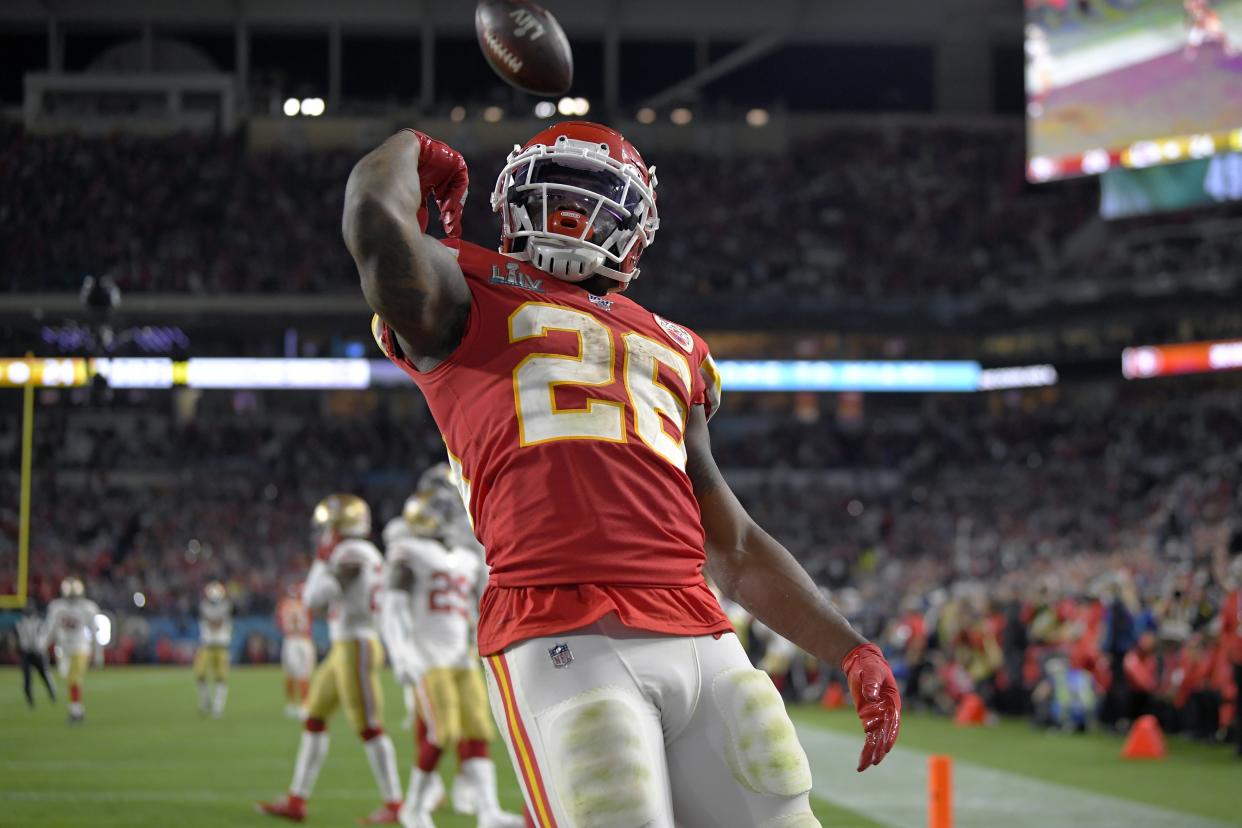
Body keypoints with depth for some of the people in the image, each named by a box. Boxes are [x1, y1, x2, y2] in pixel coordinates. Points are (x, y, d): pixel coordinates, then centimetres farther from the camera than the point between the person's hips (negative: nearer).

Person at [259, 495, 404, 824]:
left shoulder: (351, 554, -16)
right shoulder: (364, 553, 14)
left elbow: (316, 598, -18)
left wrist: (321, 560, -7)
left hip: (356, 649, -10)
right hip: (342, 649, 10)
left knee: (368, 727, -6)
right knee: (314, 719, 12)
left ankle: (393, 805, -1)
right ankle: (296, 800, 15)